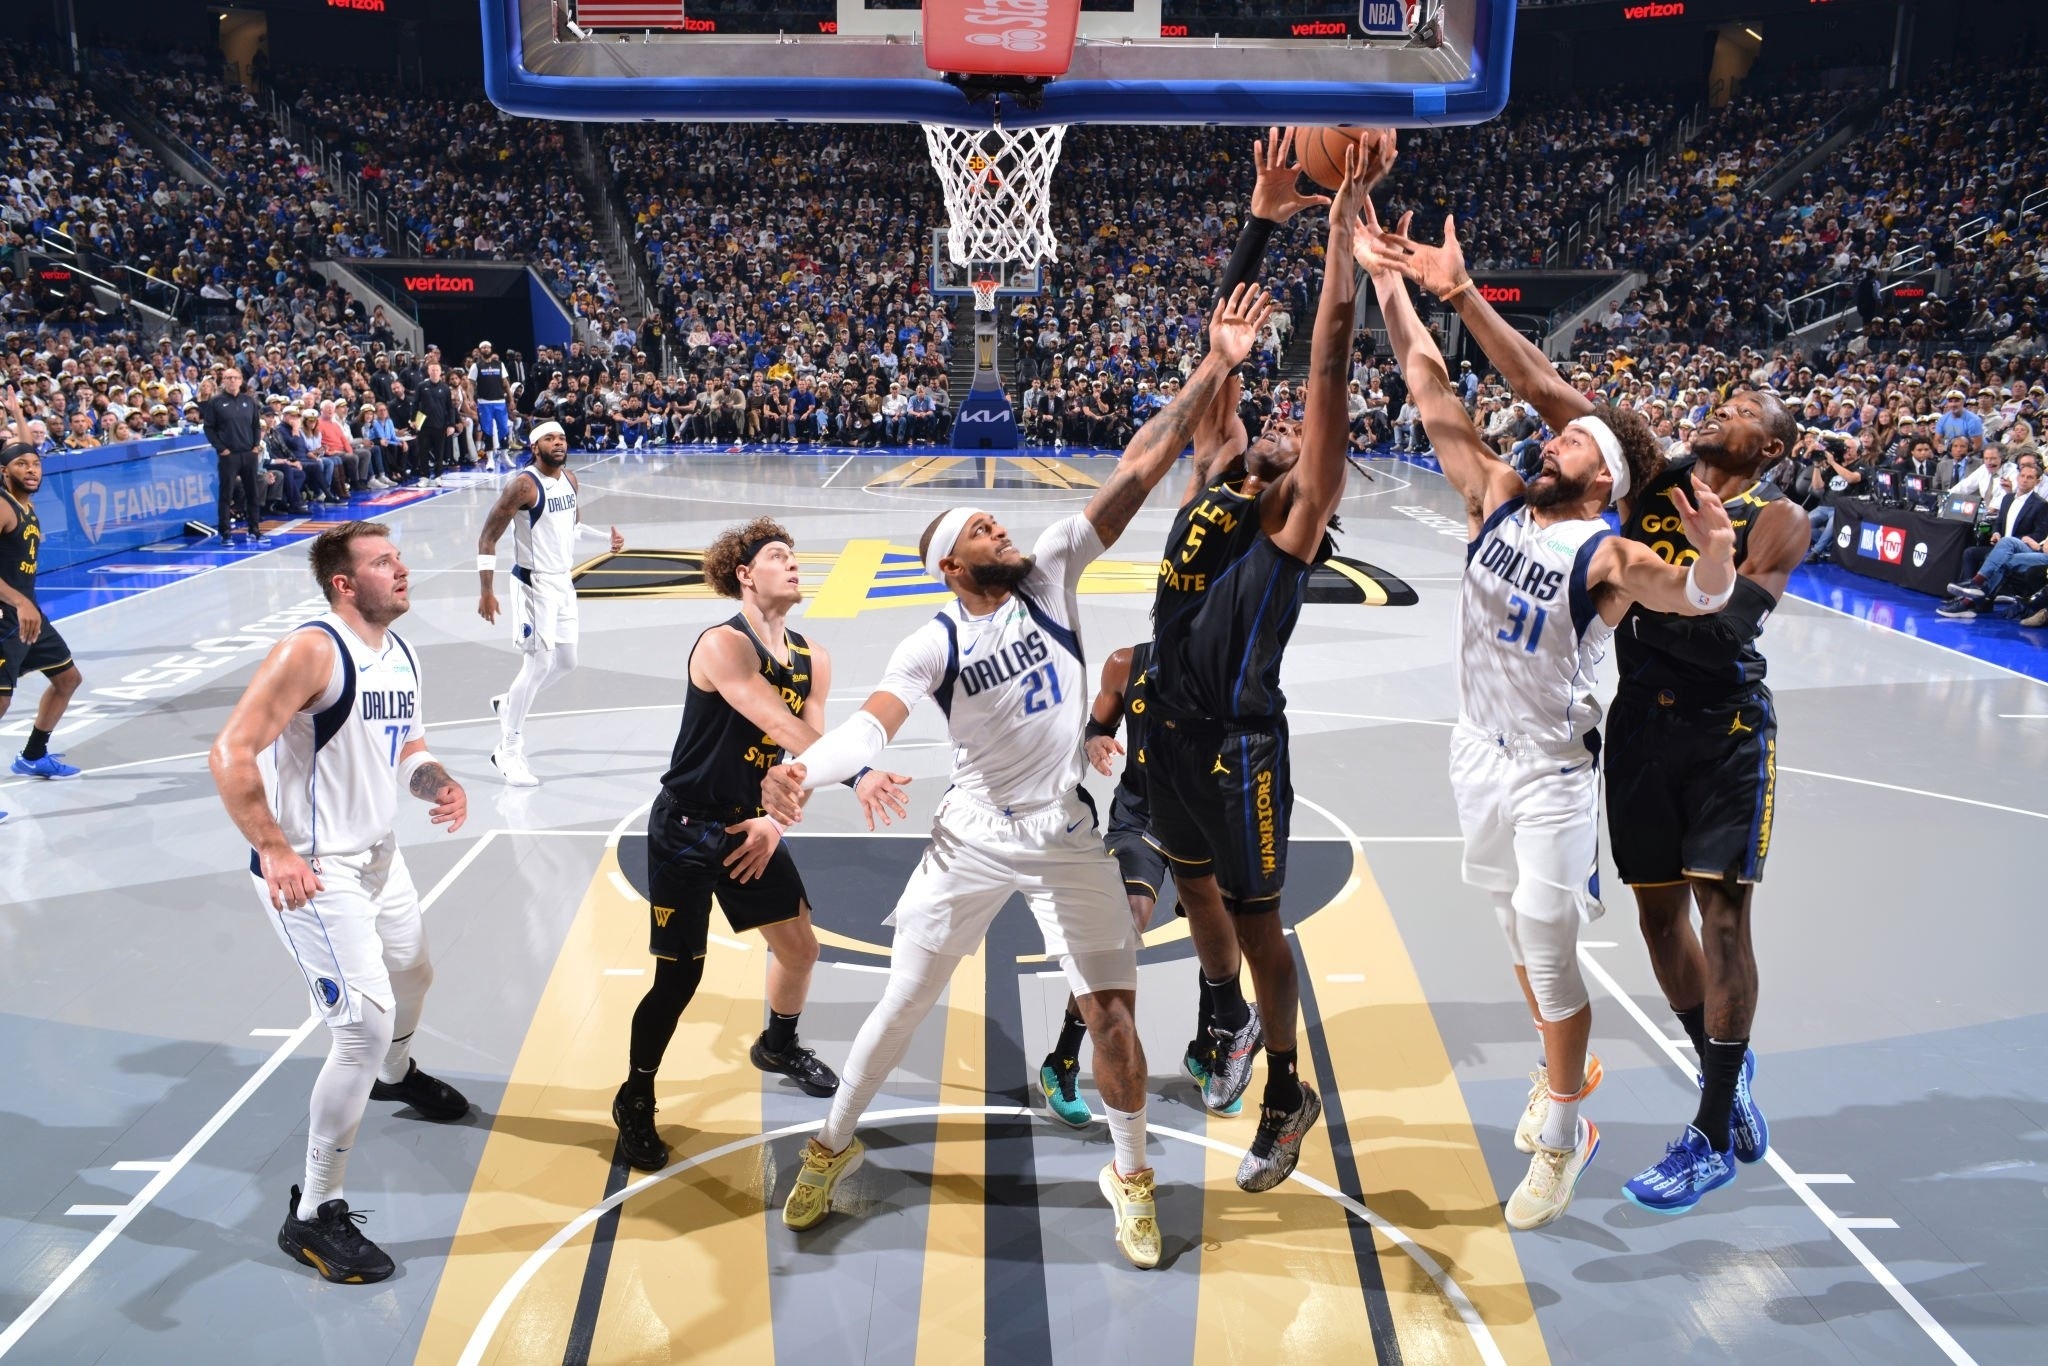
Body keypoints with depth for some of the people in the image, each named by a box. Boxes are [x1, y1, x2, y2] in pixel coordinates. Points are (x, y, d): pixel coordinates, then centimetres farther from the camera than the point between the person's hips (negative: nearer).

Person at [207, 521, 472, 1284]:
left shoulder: (399, 655, 6)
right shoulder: (310, 652, -21)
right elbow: (231, 752, -26)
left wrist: (440, 785, -4)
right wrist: (273, 850, -31)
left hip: (379, 856, 9)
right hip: (312, 872, -9)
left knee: (412, 978, 29)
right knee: (365, 1024, -14)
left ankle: (396, 1077, 63)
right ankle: (313, 1216, 0)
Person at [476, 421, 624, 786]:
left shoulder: (570, 480, 6)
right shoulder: (523, 485, -17)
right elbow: (487, 537, -15)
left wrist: (605, 537, 7)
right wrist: (486, 590, -19)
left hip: (564, 581, 8)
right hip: (534, 584, -8)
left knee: (565, 662, 14)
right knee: (539, 663, -10)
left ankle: (508, 703, 37)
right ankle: (508, 752, 1)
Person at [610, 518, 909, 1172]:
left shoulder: (812, 659, 0)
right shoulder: (723, 645, -23)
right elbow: (788, 730, -33)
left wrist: (776, 821, -15)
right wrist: (858, 775, -41)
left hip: (750, 825, 7)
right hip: (687, 829, -7)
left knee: (800, 946, 13)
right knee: (679, 976, -3)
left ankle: (778, 1044, 43)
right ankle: (635, 1101, 19)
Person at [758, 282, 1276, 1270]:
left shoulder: (1051, 574, -7)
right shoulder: (934, 643, -13)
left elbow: (1139, 471, -12)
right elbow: (873, 722, -29)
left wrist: (1212, 371, -18)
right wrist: (802, 771, -50)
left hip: (1068, 839, 2)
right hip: (974, 840, -1)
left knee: (1109, 1009, 4)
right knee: (904, 1003, 9)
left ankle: (1130, 1176, 26)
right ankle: (831, 1149, 31)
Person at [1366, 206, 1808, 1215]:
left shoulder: (1776, 522, -6)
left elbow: (1726, 631, -22)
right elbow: (1541, 386, -4)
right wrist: (1458, 295, -10)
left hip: (1725, 727, -4)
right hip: (1641, 720, 5)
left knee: (1720, 913, -5)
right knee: (1658, 911, 10)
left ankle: (1717, 1135, 7)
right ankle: (1729, 1084, 31)